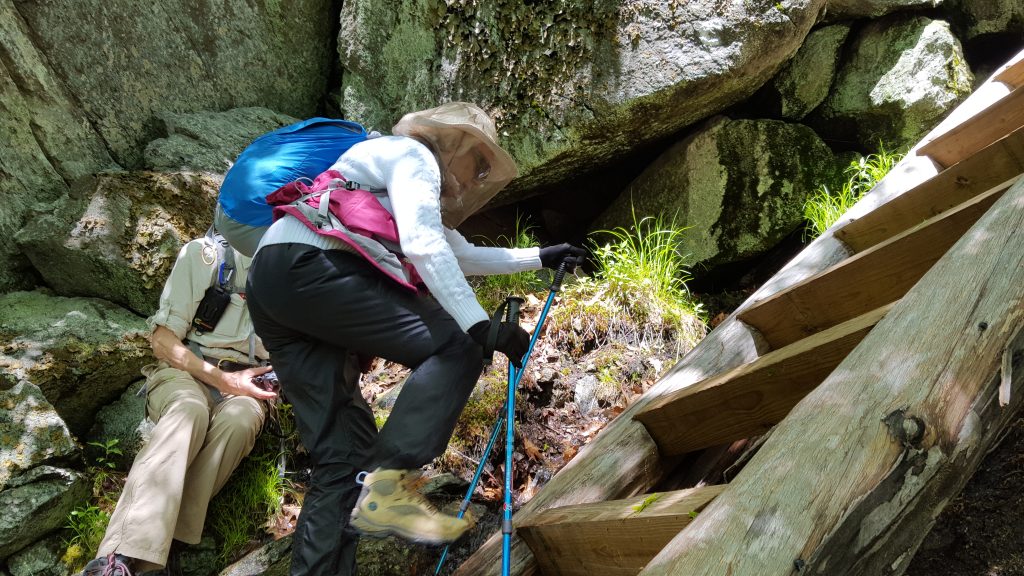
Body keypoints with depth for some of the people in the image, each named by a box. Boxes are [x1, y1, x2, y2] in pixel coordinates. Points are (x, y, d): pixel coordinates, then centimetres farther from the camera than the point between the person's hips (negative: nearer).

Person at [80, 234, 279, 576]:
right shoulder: (207, 253, -3)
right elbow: (162, 340, -3)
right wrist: (222, 379, -13)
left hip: (244, 385, 2)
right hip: (185, 371, -2)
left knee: (239, 420, -35)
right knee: (190, 411, -38)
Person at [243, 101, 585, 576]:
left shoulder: (408, 185, 36)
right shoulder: (414, 155, 6)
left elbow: (463, 255, 45)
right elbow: (423, 246, -12)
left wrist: (540, 258, 48)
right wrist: (480, 324, -18)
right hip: (310, 266, -10)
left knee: (342, 451, 4)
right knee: (455, 347, -12)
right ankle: (387, 488, -23)